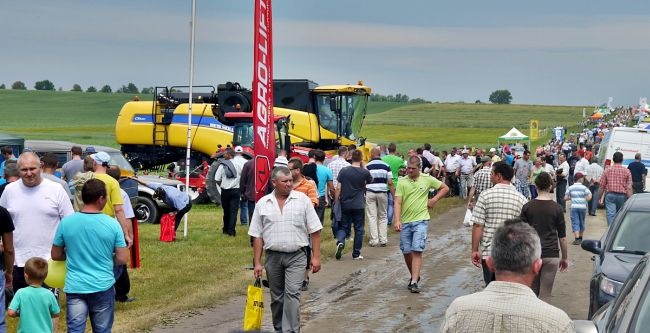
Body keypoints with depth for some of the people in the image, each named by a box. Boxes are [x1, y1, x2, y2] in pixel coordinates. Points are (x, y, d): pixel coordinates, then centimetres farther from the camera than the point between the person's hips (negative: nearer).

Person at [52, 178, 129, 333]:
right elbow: (122, 259, -7)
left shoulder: (66, 222, -5)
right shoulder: (112, 224, -9)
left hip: (75, 287, 0)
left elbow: (56, 255, 4)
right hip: (103, 287, 0)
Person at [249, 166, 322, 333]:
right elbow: (257, 236, 6)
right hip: (273, 257, 2)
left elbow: (315, 231, 0)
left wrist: (316, 257, -5)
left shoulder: (303, 200, -1)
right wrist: (257, 263, 2)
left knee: (292, 293, -13)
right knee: (276, 297, 11)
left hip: (297, 256, -2)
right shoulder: (262, 204, 3)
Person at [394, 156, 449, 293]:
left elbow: (445, 188, 14)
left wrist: (434, 199, 2)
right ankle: (414, 275, 30)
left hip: (421, 220, -2)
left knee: (417, 251, -12)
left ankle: (414, 282, -14)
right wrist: (397, 220, -18)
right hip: (405, 221, 2)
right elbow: (398, 202, -6)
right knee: (406, 252, 7)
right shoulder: (402, 182, 0)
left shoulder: (427, 179, 1)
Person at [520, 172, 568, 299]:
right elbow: (562, 237, 1)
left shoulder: (527, 207, 0)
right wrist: (565, 258, 11)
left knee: (532, 292, 14)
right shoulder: (556, 208, -2)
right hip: (551, 255, -1)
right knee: (545, 295, 1)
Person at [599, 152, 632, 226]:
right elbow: (629, 188, -5)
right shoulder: (627, 171, -1)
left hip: (610, 195, -1)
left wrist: (600, 198, 11)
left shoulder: (607, 170, -1)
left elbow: (602, 186, 1)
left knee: (611, 215, -7)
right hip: (622, 196, 1)